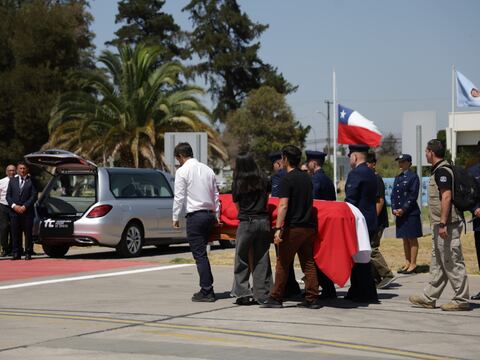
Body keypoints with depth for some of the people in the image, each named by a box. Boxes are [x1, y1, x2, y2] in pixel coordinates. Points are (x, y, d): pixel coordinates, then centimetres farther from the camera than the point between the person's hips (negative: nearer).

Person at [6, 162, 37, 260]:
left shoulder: (31, 181, 3)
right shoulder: (12, 180, 14)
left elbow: (34, 196, -3)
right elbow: (8, 196, 10)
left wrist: (24, 207, -11)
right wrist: (14, 206, -6)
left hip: (27, 211, -2)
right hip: (14, 211, 3)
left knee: (28, 233, -1)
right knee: (15, 233, 1)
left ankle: (28, 253, 4)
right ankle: (16, 253, 5)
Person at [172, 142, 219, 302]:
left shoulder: (182, 171, -7)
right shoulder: (207, 169, 13)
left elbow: (179, 196, -9)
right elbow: (216, 195, 16)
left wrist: (175, 217, -1)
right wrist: (217, 216, 22)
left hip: (195, 216, -7)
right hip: (210, 214, 7)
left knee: (200, 255, -5)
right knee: (202, 252, 15)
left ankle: (206, 292, -6)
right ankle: (207, 288, 16)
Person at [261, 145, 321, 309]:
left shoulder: (287, 179, -10)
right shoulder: (307, 177, 13)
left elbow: (284, 205, -17)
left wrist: (278, 228, -20)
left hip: (293, 227, -7)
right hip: (309, 226, 7)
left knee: (282, 263, 1)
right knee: (308, 263, 7)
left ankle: (276, 298, 5)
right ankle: (312, 298, 5)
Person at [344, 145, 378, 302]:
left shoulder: (355, 174, -15)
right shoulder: (371, 173, 13)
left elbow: (350, 201, -18)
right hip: (370, 222, 9)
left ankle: (367, 294, -3)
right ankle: (357, 292, 20)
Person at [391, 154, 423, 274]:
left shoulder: (413, 177, -6)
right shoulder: (397, 178, 16)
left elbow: (413, 196, -13)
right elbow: (393, 194, 14)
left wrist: (403, 209, -17)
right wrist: (394, 209, -1)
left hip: (411, 213, -7)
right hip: (400, 213, 7)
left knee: (412, 239, -2)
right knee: (405, 239, 11)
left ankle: (413, 265, 2)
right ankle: (407, 263, 17)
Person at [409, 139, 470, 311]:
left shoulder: (442, 171, -15)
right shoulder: (440, 170, 17)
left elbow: (446, 197, -23)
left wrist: (443, 223, -26)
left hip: (447, 225, -11)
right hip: (441, 225, 11)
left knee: (452, 262, -6)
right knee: (437, 263, 13)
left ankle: (461, 300, -1)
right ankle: (429, 298, 19)